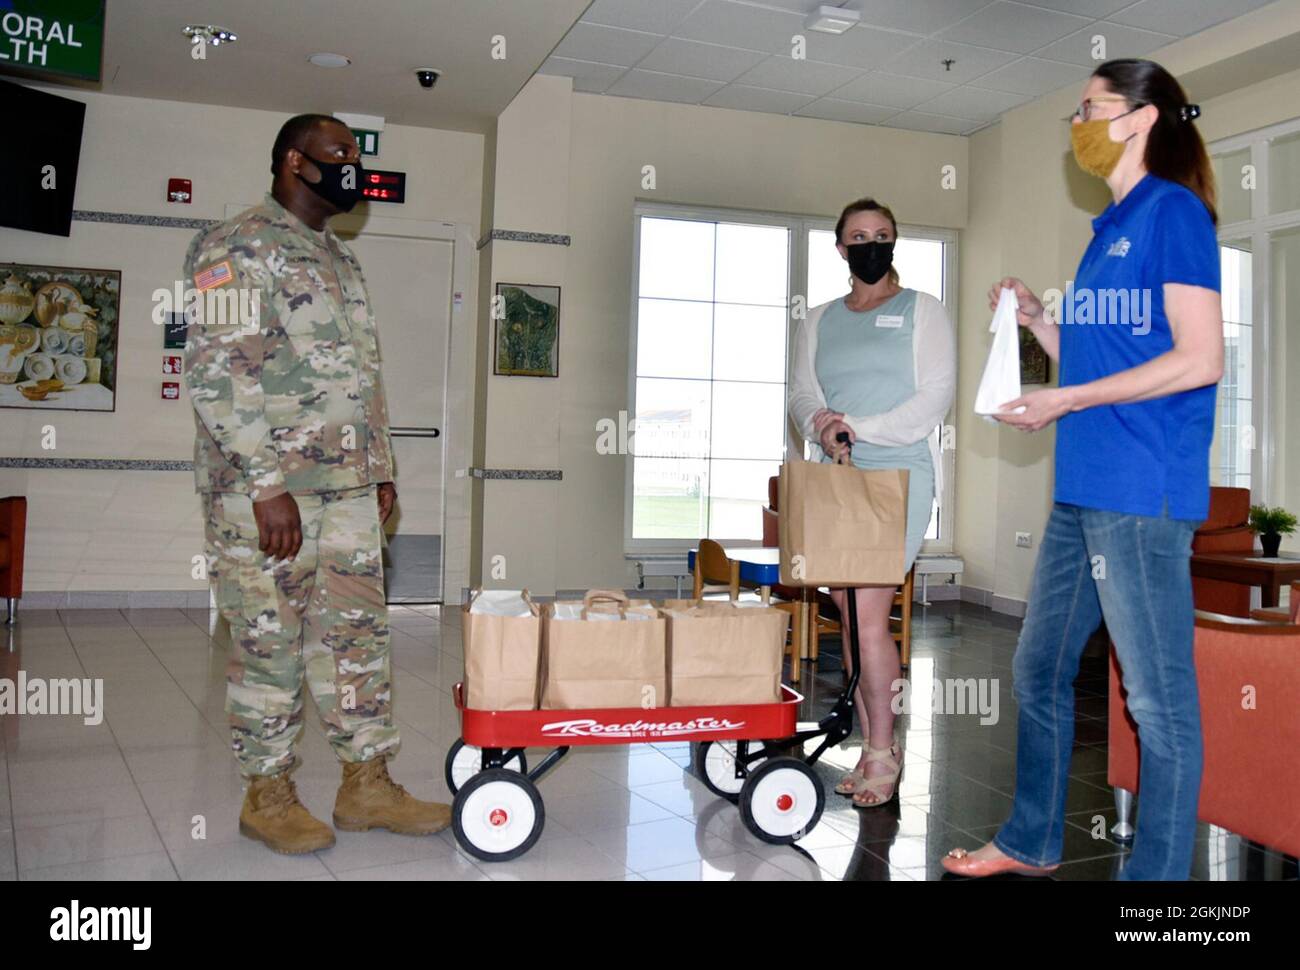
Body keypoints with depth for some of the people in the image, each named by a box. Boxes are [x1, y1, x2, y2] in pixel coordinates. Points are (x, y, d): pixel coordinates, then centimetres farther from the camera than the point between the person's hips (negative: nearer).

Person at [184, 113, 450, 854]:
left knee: (359, 634, 9)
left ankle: (368, 785, 18)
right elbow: (218, 371, -15)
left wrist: (381, 470, 16)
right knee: (271, 645, 1)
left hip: (348, 489, 8)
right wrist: (267, 484, -20)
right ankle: (269, 796, 15)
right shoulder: (241, 247, -6)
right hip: (266, 490, -8)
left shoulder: (342, 260, 20)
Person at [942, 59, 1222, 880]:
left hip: (1143, 495, -10)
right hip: (1082, 492, 10)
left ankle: (1159, 874, 14)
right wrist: (1037, 320, 8)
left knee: (1161, 699, 1)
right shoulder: (1111, 227, 19)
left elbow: (1200, 359, -15)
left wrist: (1066, 401, -12)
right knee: (1039, 670, 17)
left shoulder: (1173, 210, -6)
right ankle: (1032, 843, 33)